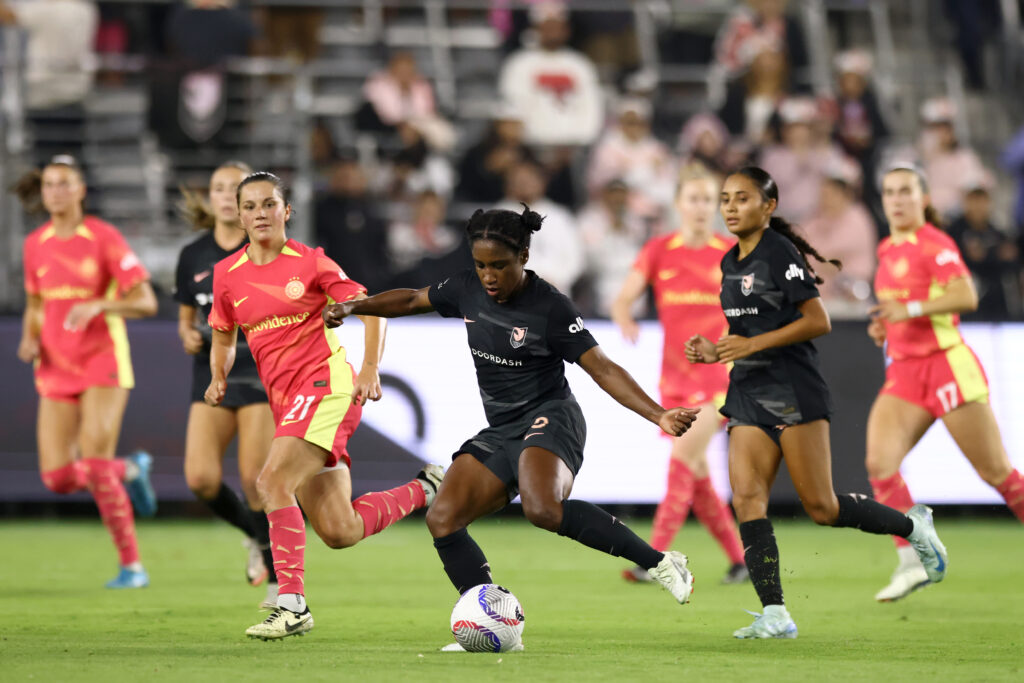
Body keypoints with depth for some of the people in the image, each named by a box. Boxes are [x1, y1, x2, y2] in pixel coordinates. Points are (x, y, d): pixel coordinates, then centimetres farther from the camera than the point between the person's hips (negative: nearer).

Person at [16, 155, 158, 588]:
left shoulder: (104, 237, -8)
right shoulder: (36, 244, 7)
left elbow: (146, 302, -10)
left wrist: (98, 306, -25)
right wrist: (30, 338, 0)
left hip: (103, 362, -5)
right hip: (55, 370, 5)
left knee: (95, 466, -18)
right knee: (58, 478, -5)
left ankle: (131, 565, -4)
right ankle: (131, 471, 26)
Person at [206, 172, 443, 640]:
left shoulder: (310, 263, -4)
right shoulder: (226, 274, 9)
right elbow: (224, 335, 23)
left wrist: (370, 368, -13)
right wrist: (219, 377, 4)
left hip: (327, 385, -6)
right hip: (286, 401, 6)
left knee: (273, 481, -27)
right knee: (339, 533, 3)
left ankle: (292, 603, -24)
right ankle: (425, 489, 29)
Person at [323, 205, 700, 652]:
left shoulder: (550, 308, -13)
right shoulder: (468, 290, 4)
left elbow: (603, 370, -13)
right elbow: (413, 300, 23)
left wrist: (659, 415, -23)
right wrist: (352, 307, 13)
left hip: (548, 419, -7)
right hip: (500, 431, 7)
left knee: (542, 509, -36)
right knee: (442, 519, -10)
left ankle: (657, 561, -26)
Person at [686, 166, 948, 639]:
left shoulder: (780, 253, -11)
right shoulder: (730, 263, 15)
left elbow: (818, 321, -15)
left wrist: (753, 344, -19)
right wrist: (715, 351, 7)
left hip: (793, 391, -8)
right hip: (748, 392, 8)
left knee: (821, 507, -5)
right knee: (746, 497, -10)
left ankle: (912, 526, 20)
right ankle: (775, 616, -13)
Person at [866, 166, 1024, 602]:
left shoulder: (934, 244, -10)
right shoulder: (889, 250, 14)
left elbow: (966, 296, -24)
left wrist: (910, 310, -30)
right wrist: (882, 327, 11)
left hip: (947, 366, -7)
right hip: (903, 372, 7)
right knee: (879, 462, -14)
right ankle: (912, 563, -11)